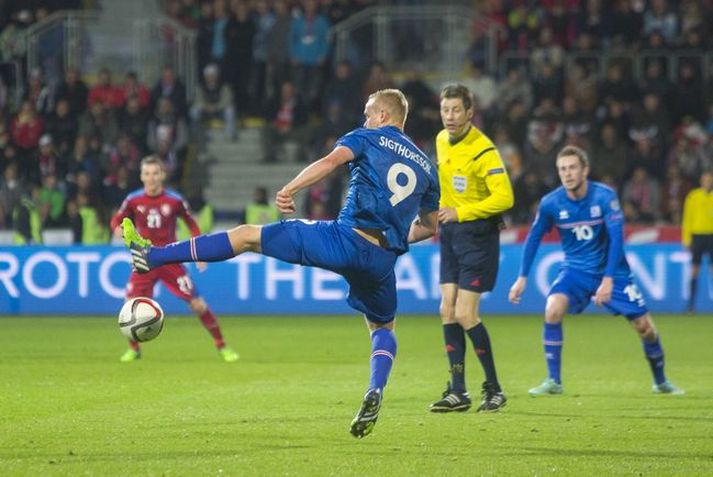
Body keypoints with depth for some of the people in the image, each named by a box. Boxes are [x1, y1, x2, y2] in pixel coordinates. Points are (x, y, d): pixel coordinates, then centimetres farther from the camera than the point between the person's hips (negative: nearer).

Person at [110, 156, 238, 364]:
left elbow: (192, 224, 6)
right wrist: (118, 228, -16)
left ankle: (221, 346, 8)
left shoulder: (174, 200, -7)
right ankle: (134, 349, 10)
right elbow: (117, 219, 8)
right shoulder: (134, 200, -6)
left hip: (170, 260, -1)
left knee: (197, 303, -6)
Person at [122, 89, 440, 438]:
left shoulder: (368, 138, 7)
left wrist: (289, 190, -21)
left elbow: (331, 161, -14)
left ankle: (152, 256, 2)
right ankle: (374, 393, 2)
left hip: (347, 239, -4)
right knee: (382, 327, 30)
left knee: (248, 236, 4)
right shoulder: (426, 165, 22)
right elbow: (430, 226, 29)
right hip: (384, 260, 4)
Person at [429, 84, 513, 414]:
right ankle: (458, 393, 8)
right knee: (448, 311, 3)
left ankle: (494, 390, 2)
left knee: (466, 315, -11)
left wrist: (460, 212, -23)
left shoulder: (483, 151, -19)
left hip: (477, 233, -8)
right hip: (450, 231, 8)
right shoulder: (442, 140, 7)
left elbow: (504, 198, -25)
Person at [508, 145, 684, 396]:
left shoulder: (604, 196, -19)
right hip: (575, 269, 1)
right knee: (553, 309, -26)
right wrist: (522, 278, -1)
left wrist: (608, 279, -29)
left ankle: (661, 381, 24)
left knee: (645, 327, -2)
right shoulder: (550, 203, -12)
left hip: (611, 270, -1)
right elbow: (534, 237, 0)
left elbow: (616, 237, -21)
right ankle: (553, 381, -17)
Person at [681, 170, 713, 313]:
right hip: (697, 235, 0)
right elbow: (687, 219, 6)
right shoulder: (693, 196, 4)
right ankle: (691, 305, 3)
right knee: (694, 270, 0)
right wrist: (686, 239, 1)